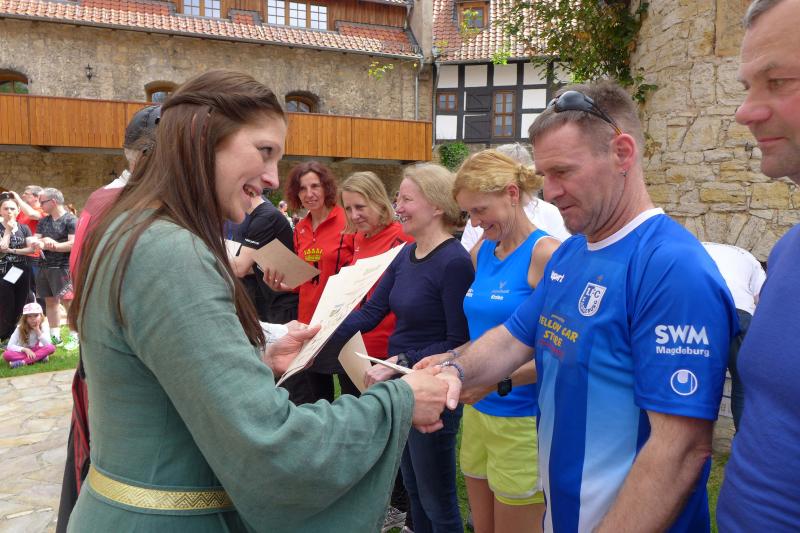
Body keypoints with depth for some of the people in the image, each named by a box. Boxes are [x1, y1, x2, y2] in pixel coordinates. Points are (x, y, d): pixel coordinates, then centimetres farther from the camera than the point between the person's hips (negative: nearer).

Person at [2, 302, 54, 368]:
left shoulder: (44, 326, -13)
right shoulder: (20, 328, -13)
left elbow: (48, 344, -24)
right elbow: (10, 346, -17)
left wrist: (38, 330, -27)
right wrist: (25, 349, -31)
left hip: (37, 350, 0)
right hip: (24, 352, 0)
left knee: (51, 347, -30)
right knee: (6, 354, -30)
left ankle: (23, 362, -33)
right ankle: (40, 357, -32)